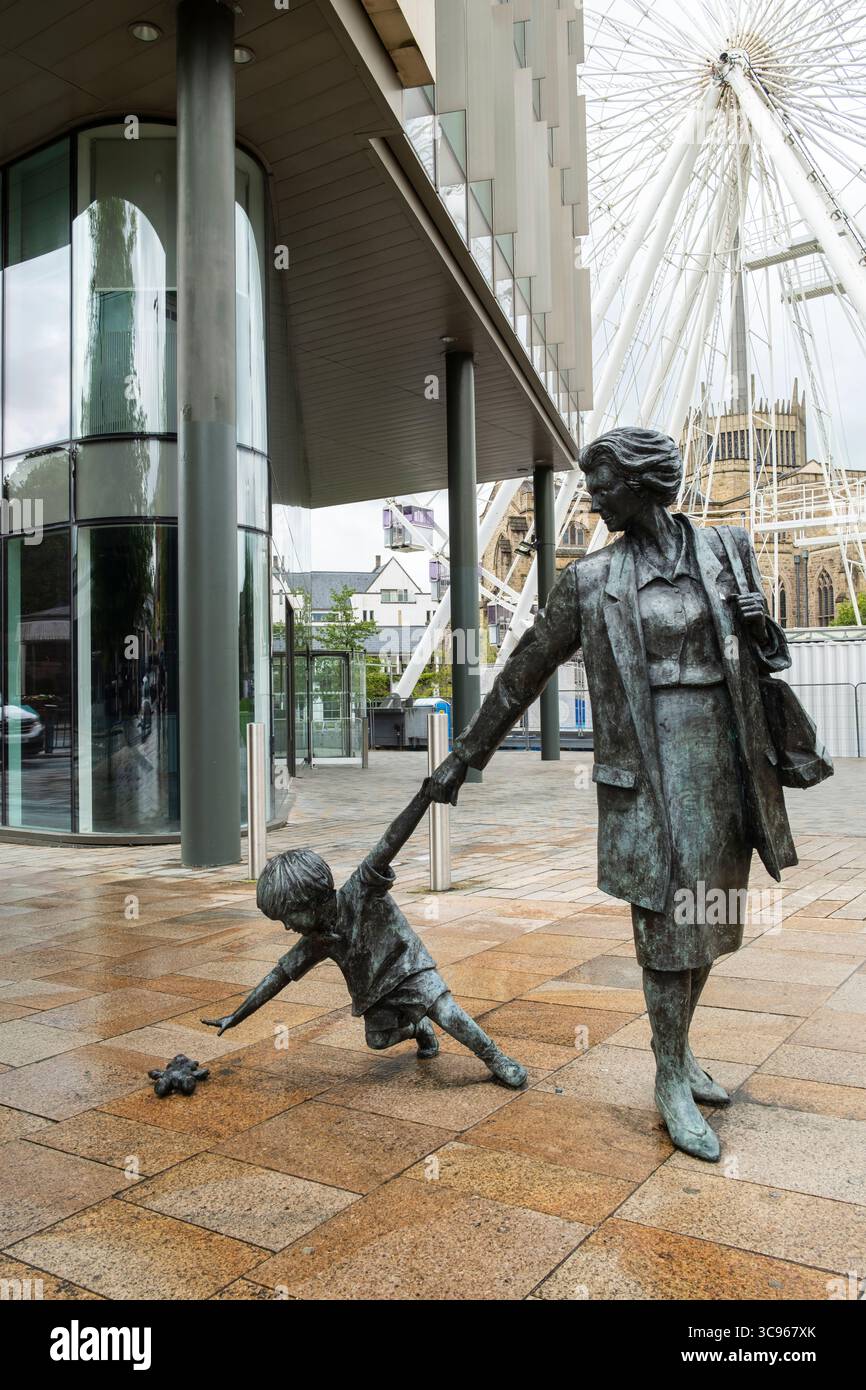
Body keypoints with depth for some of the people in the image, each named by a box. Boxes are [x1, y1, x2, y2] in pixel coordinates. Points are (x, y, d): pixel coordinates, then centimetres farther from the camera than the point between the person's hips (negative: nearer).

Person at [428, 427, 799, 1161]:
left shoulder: (727, 551, 6)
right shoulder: (591, 579, 1)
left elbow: (764, 659, 17)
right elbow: (524, 672, 5)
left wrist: (763, 633, -8)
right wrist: (465, 756, 8)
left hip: (725, 755, 3)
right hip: (648, 765, -3)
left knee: (706, 910, 11)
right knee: (667, 917, -1)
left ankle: (680, 1045, 32)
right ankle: (672, 1080, 15)